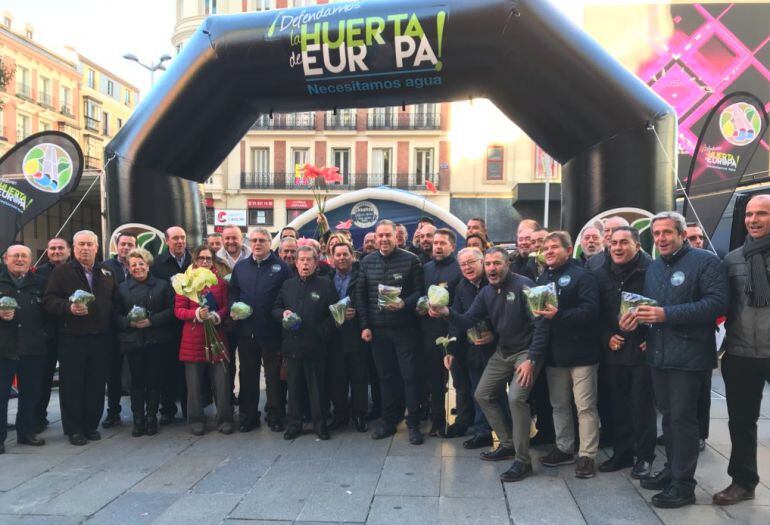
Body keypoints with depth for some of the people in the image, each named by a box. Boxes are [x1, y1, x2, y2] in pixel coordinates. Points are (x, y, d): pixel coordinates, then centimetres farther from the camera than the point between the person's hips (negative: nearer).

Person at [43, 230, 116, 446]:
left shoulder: (107, 274, 14)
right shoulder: (62, 271, 1)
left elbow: (114, 303, 15)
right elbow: (48, 300, -5)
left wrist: (112, 327, 3)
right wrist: (69, 307, -22)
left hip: (100, 339, 3)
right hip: (72, 339, -3)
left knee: (97, 385, 7)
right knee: (72, 385, 2)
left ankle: (91, 425, 19)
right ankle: (74, 429, 13)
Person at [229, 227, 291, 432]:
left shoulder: (280, 266, -1)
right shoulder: (240, 266, 11)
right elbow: (232, 292, 16)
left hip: (271, 331, -4)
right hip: (246, 330, 4)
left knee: (274, 374, 6)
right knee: (247, 374, 13)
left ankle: (275, 416, 18)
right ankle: (248, 415, 25)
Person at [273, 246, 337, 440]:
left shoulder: (325, 285, 1)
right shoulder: (287, 285, 12)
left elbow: (334, 313, -2)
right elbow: (275, 308, 17)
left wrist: (322, 332, -11)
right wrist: (283, 313, -5)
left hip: (316, 345, -3)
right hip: (292, 344, 3)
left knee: (317, 386, 4)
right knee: (294, 386, 10)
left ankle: (320, 424, 17)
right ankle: (293, 424, 22)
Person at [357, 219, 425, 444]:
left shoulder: (410, 260, -5)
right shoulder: (367, 262, 5)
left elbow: (419, 291, -6)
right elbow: (360, 294, 7)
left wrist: (404, 303, -25)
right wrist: (364, 325, 1)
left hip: (404, 328, -3)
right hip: (377, 329, 3)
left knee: (409, 375, 1)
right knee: (385, 375, 12)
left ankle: (413, 424, 13)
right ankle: (388, 421, 24)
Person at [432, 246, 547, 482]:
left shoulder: (523, 285, -16)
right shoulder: (486, 293, 5)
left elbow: (541, 324, -19)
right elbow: (467, 321, -1)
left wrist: (532, 359, -23)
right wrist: (447, 312, -22)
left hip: (527, 351, -8)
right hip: (502, 352, 8)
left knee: (516, 397, -24)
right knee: (482, 395, 9)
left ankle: (523, 460, -10)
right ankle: (508, 444, 25)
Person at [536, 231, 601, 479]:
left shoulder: (583, 276, -8)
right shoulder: (542, 278, 14)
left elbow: (591, 310, -20)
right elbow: (535, 306, 18)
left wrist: (559, 315, -27)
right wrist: (537, 311, -3)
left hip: (580, 352, -7)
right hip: (554, 352, 7)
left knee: (585, 406, 0)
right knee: (559, 404, 15)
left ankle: (587, 455, 9)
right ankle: (564, 448, 28)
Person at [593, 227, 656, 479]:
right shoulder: (602, 274, 8)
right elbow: (597, 312, 11)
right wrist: (607, 337, -1)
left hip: (642, 351, -5)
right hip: (613, 351, 5)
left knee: (643, 406, 4)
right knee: (618, 405, 12)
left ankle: (644, 456, 18)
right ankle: (622, 452, 25)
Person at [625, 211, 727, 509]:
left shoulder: (705, 261, -9)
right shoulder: (653, 268, 15)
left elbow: (717, 303, -20)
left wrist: (667, 314, -24)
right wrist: (634, 317, -1)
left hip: (688, 355, -7)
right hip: (658, 354, 7)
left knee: (682, 418, -3)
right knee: (668, 416, 15)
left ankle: (683, 485, 7)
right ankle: (672, 470, 29)